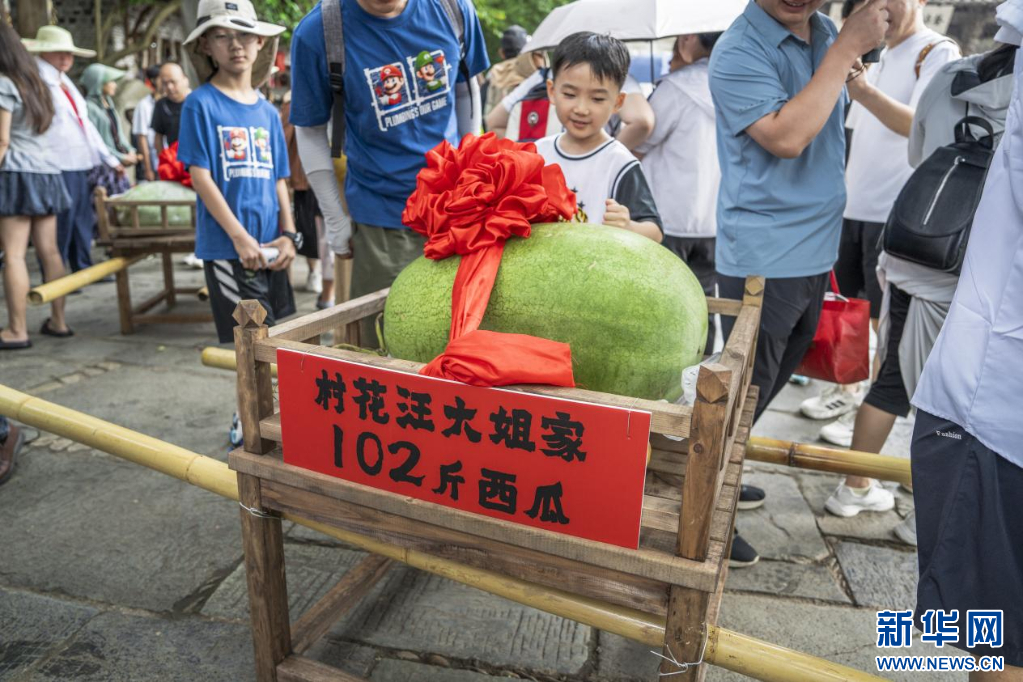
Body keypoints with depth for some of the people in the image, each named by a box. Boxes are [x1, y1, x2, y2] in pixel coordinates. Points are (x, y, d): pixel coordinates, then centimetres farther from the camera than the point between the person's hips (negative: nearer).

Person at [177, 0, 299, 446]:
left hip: (269, 245, 5)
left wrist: (288, 235, 1)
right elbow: (200, 176, -9)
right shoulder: (201, 104, -3)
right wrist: (240, 237, -16)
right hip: (226, 245, -5)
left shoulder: (267, 111, 11)